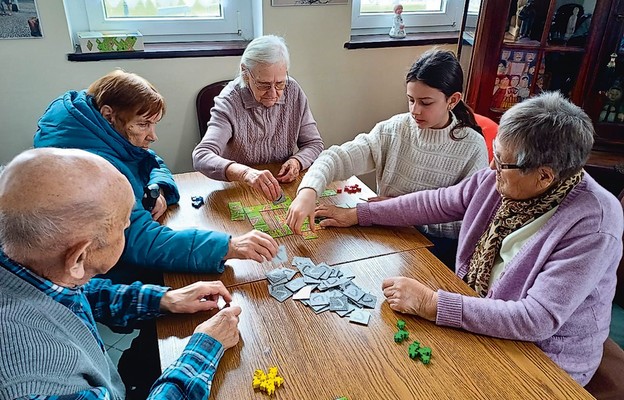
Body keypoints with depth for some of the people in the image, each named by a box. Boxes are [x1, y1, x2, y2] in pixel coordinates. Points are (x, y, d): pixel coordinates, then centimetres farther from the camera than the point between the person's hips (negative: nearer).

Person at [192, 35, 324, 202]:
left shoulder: (293, 91, -5)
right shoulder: (229, 102, -18)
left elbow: (314, 143, 3)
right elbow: (201, 157, -31)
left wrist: (297, 161, -19)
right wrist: (244, 173, -48)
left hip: (285, 187, 3)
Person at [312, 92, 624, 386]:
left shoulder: (593, 226, -28)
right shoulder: (500, 177, -10)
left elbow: (538, 320, -31)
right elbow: (435, 202, 1)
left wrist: (431, 304, -33)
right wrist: (357, 214, 3)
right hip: (479, 313, 6)